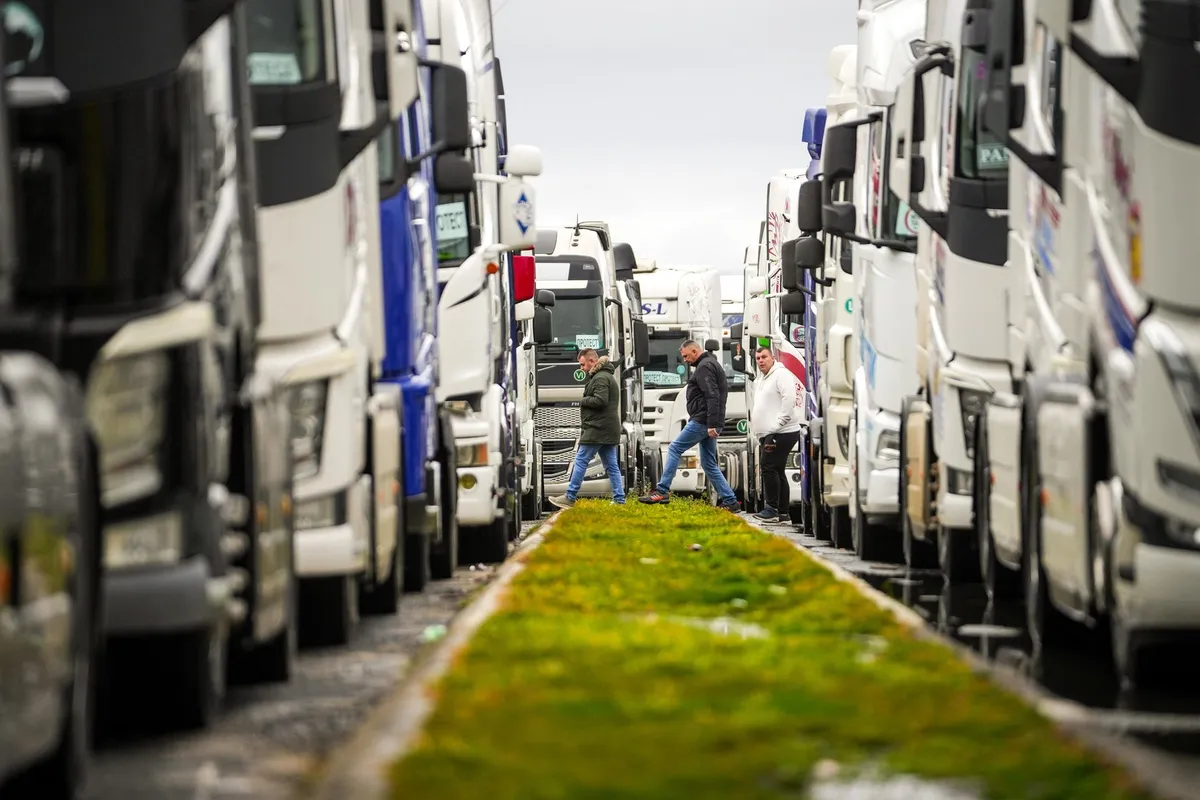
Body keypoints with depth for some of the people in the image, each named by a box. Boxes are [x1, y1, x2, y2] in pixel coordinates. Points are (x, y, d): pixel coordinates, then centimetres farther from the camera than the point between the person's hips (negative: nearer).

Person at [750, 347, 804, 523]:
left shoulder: (781, 375, -9)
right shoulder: (762, 381, 22)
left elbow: (789, 401, -20)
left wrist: (774, 429, -22)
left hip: (782, 434, -10)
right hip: (769, 435, 10)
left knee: (769, 468, -14)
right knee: (777, 471, 10)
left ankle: (772, 509, -14)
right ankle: (782, 511, 13)